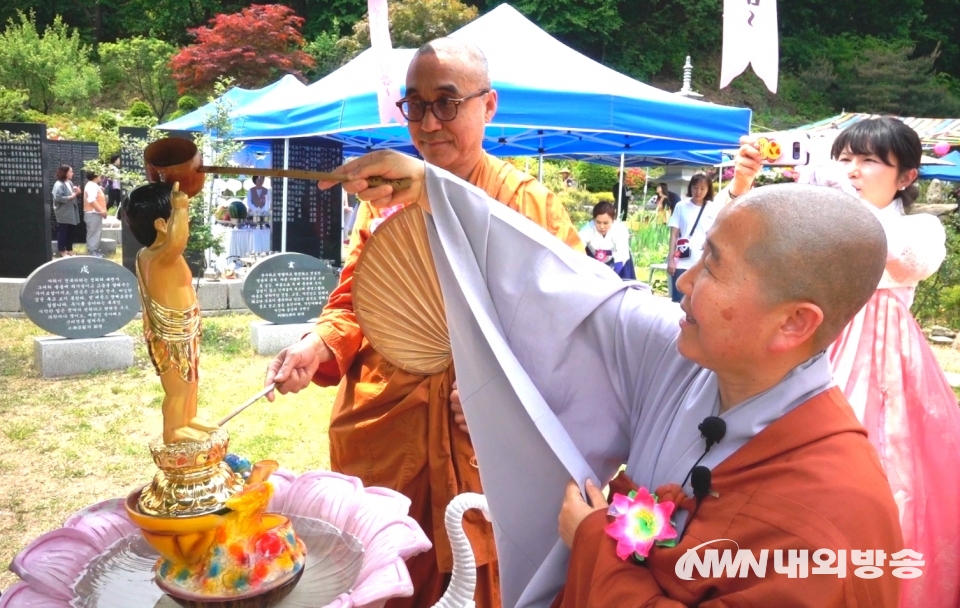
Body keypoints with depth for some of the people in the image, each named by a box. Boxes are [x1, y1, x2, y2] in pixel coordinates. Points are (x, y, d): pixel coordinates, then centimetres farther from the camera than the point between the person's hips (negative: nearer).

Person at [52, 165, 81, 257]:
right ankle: (62, 251, 8)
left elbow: (74, 195, 22)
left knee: (70, 232, 13)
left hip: (71, 212, 8)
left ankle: (69, 250, 23)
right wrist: (70, 197, -21)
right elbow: (58, 198, -24)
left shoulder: (70, 183, 12)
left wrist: (77, 193, 1)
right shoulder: (59, 185, -15)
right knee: (63, 232, 0)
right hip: (63, 214, -8)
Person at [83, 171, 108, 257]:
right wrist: (101, 210, -27)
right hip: (93, 213, -11)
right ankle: (92, 252, -7)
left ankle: (95, 251, 19)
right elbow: (92, 200, -26)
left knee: (97, 233, 14)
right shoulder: (91, 185, -14)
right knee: (93, 233, -8)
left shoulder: (94, 185, 18)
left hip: (96, 213, 11)